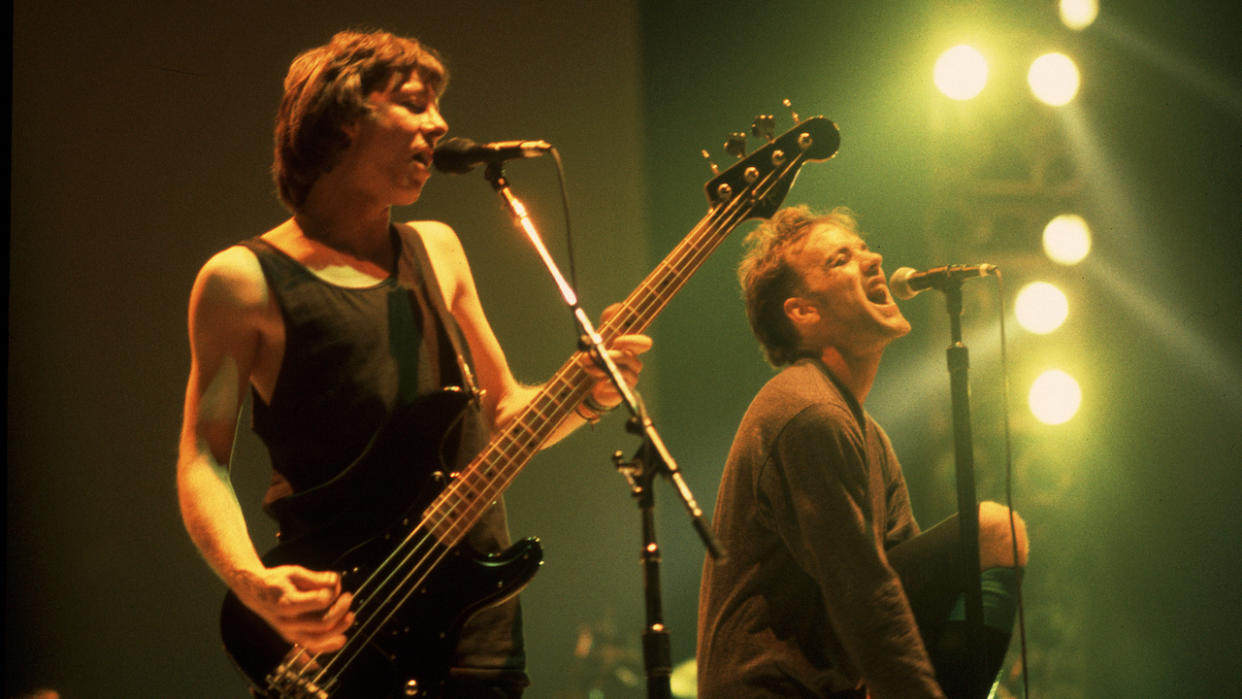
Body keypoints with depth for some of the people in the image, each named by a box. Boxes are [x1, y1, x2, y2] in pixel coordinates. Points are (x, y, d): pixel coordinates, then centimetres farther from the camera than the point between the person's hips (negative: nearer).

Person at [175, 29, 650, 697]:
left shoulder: (438, 249, 14)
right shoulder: (245, 279, -3)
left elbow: (502, 411, 19)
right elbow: (202, 459, -6)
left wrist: (586, 396, -2)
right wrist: (254, 584, -23)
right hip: (331, 628, -5)